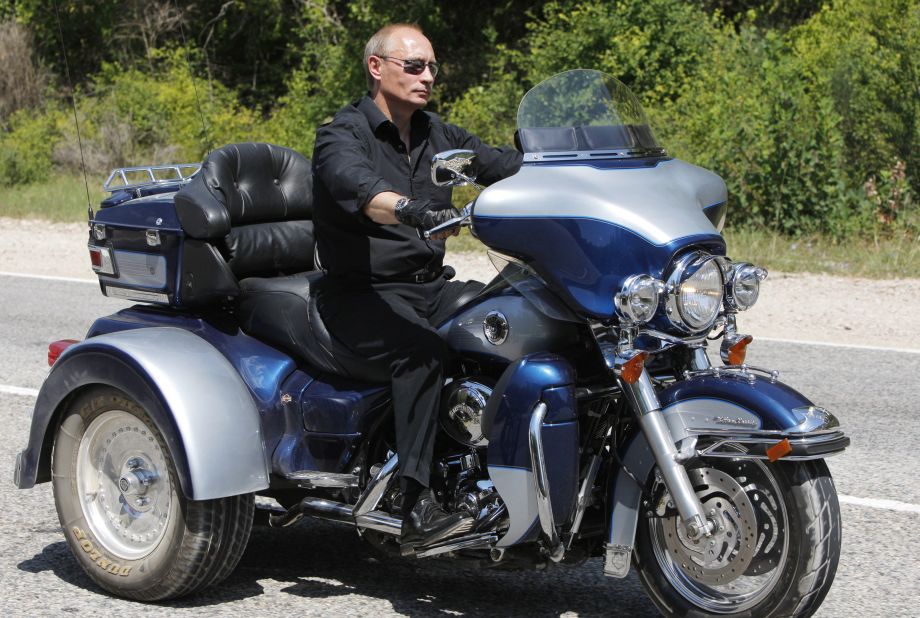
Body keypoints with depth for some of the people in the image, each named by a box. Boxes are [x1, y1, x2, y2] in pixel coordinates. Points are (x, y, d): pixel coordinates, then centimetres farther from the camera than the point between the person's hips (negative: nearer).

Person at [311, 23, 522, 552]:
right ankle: (417, 509, -38)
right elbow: (360, 188, -29)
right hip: (361, 294, -6)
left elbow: (509, 166, 6)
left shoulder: (438, 136, 17)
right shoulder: (343, 135, -6)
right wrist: (413, 211, -50)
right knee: (422, 350, -36)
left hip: (431, 286, 7)